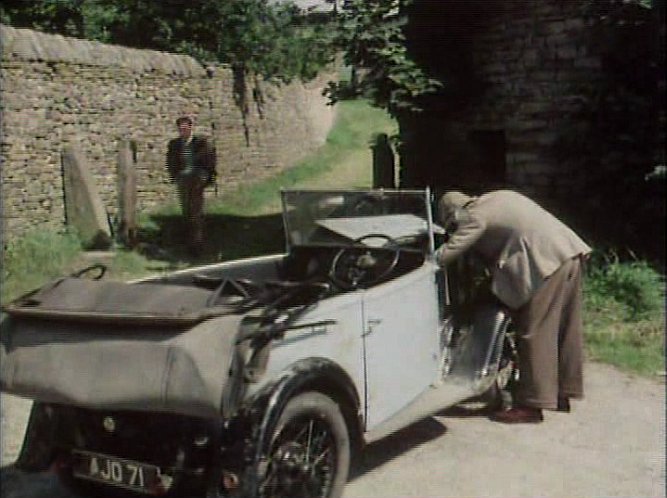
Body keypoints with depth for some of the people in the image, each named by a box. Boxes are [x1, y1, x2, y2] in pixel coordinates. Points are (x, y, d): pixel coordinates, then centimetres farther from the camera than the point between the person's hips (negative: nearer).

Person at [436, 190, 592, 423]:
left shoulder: (476, 217, -3)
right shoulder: (499, 198, 23)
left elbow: (446, 253, -10)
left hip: (547, 262, -9)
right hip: (570, 251, 10)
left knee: (534, 334, -4)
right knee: (564, 328, 15)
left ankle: (531, 405, 0)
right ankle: (562, 393, 27)